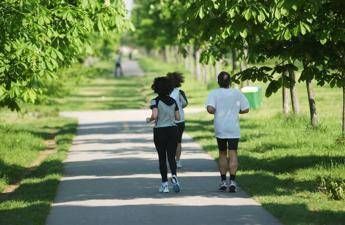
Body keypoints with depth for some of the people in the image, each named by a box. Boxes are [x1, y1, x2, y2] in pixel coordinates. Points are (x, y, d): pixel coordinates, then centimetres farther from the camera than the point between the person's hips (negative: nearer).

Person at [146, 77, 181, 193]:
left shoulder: (155, 101, -10)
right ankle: (174, 176, -23)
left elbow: (155, 115, -23)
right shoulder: (173, 101, 5)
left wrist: (149, 119, -3)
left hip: (160, 131, -3)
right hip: (173, 130, 3)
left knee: (162, 158, 8)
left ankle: (164, 184, 8)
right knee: (172, 157, 4)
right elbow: (177, 117, 7)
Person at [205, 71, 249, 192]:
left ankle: (223, 181, 12)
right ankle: (232, 181, -14)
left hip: (220, 129, 0)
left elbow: (210, 109, -17)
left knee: (222, 154, 14)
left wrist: (216, 112, 4)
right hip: (234, 129, 0)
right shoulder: (237, 93, 1)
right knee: (233, 154, -3)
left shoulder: (214, 93, -4)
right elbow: (246, 109, 2)